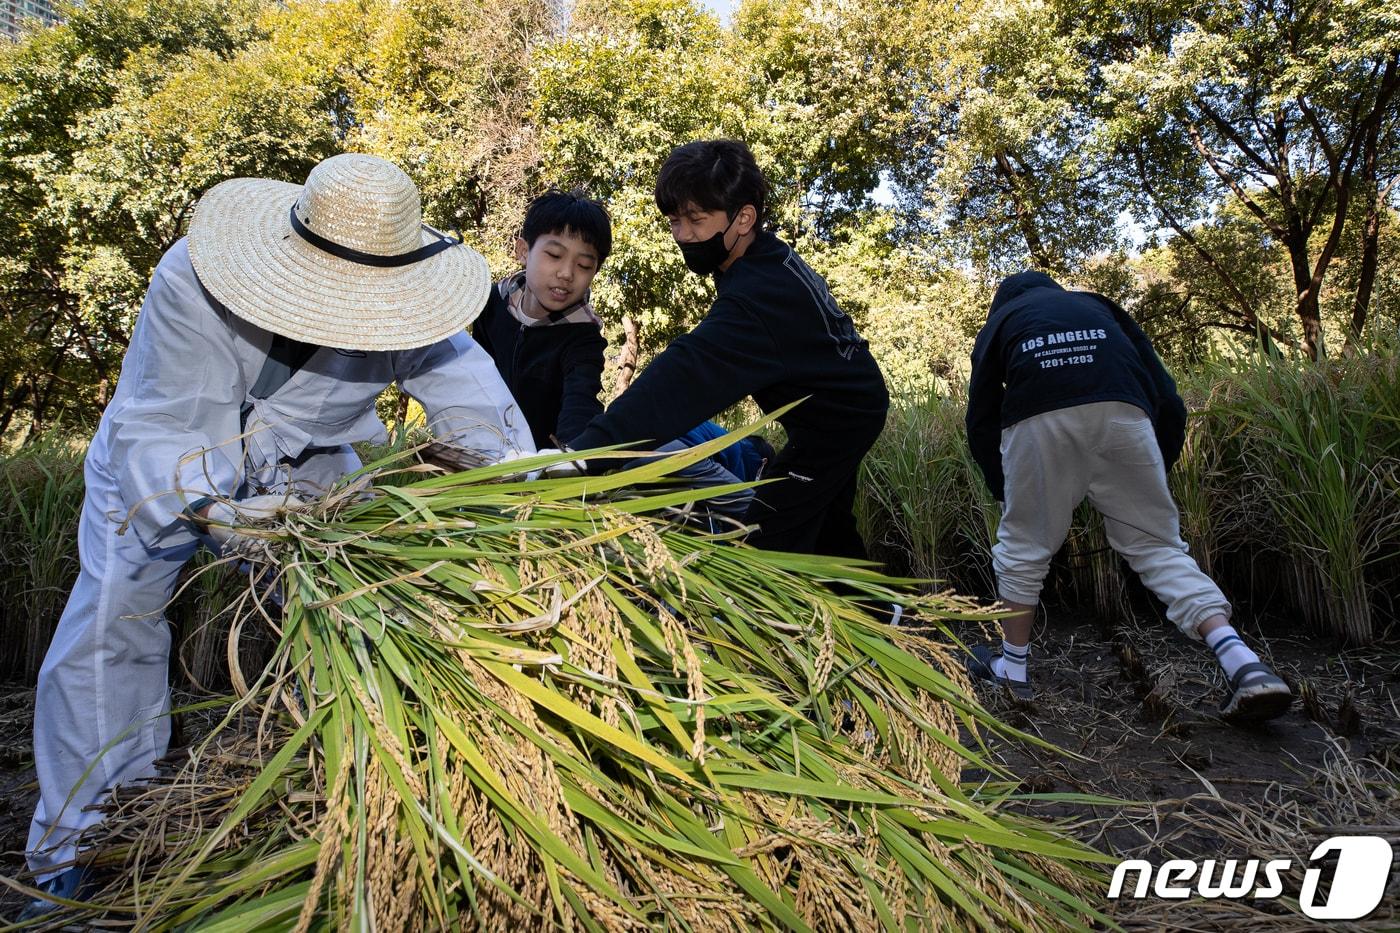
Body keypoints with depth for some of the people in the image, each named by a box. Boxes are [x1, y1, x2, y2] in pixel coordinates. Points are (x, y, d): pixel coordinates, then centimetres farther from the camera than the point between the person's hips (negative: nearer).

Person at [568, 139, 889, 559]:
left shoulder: (756, 296, -36)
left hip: (836, 420, -10)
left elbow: (682, 380, -49)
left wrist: (584, 451, -56)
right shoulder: (771, 257, -3)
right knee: (828, 529, 24)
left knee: (765, 542, -15)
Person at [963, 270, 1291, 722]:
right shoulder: (1098, 306, 35)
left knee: (1023, 546, 14)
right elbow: (1167, 398, 24)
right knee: (1157, 545, 11)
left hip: (1038, 419, -2)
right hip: (1122, 413, 2)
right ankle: (1244, 665, -1)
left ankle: (1013, 669, 24)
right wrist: (1157, 470, 31)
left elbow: (981, 421, 24)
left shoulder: (1001, 321, 30)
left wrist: (1003, 493, 33)